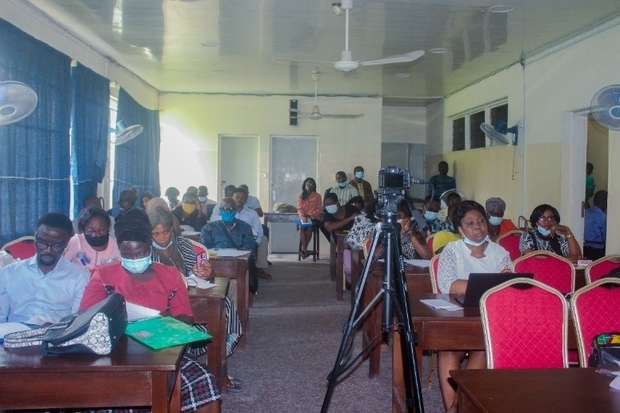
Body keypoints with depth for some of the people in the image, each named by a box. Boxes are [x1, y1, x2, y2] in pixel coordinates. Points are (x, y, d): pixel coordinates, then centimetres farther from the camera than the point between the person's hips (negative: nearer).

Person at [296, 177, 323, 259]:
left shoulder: (317, 196, 4)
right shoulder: (300, 196, 11)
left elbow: (320, 209, 0)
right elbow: (299, 209, 4)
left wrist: (310, 216, -14)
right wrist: (302, 216, -16)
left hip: (314, 218, -1)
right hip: (303, 218, 1)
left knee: (309, 227, -33)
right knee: (301, 227, -32)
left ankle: (304, 249, -27)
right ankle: (305, 249, -33)